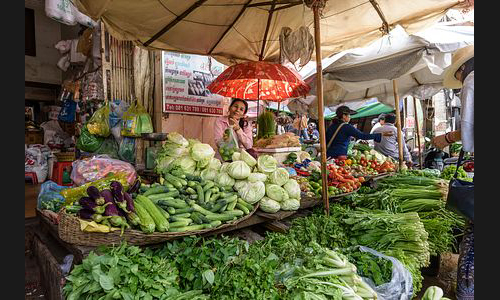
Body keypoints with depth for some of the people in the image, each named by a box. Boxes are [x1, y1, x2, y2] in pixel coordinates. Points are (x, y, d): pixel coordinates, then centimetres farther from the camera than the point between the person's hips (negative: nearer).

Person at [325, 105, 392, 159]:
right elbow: (362, 135, -12)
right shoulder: (346, 127, -9)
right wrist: (381, 134, -8)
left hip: (329, 155, 7)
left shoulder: (332, 126, 11)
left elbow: (326, 140, 15)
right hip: (339, 155, -7)